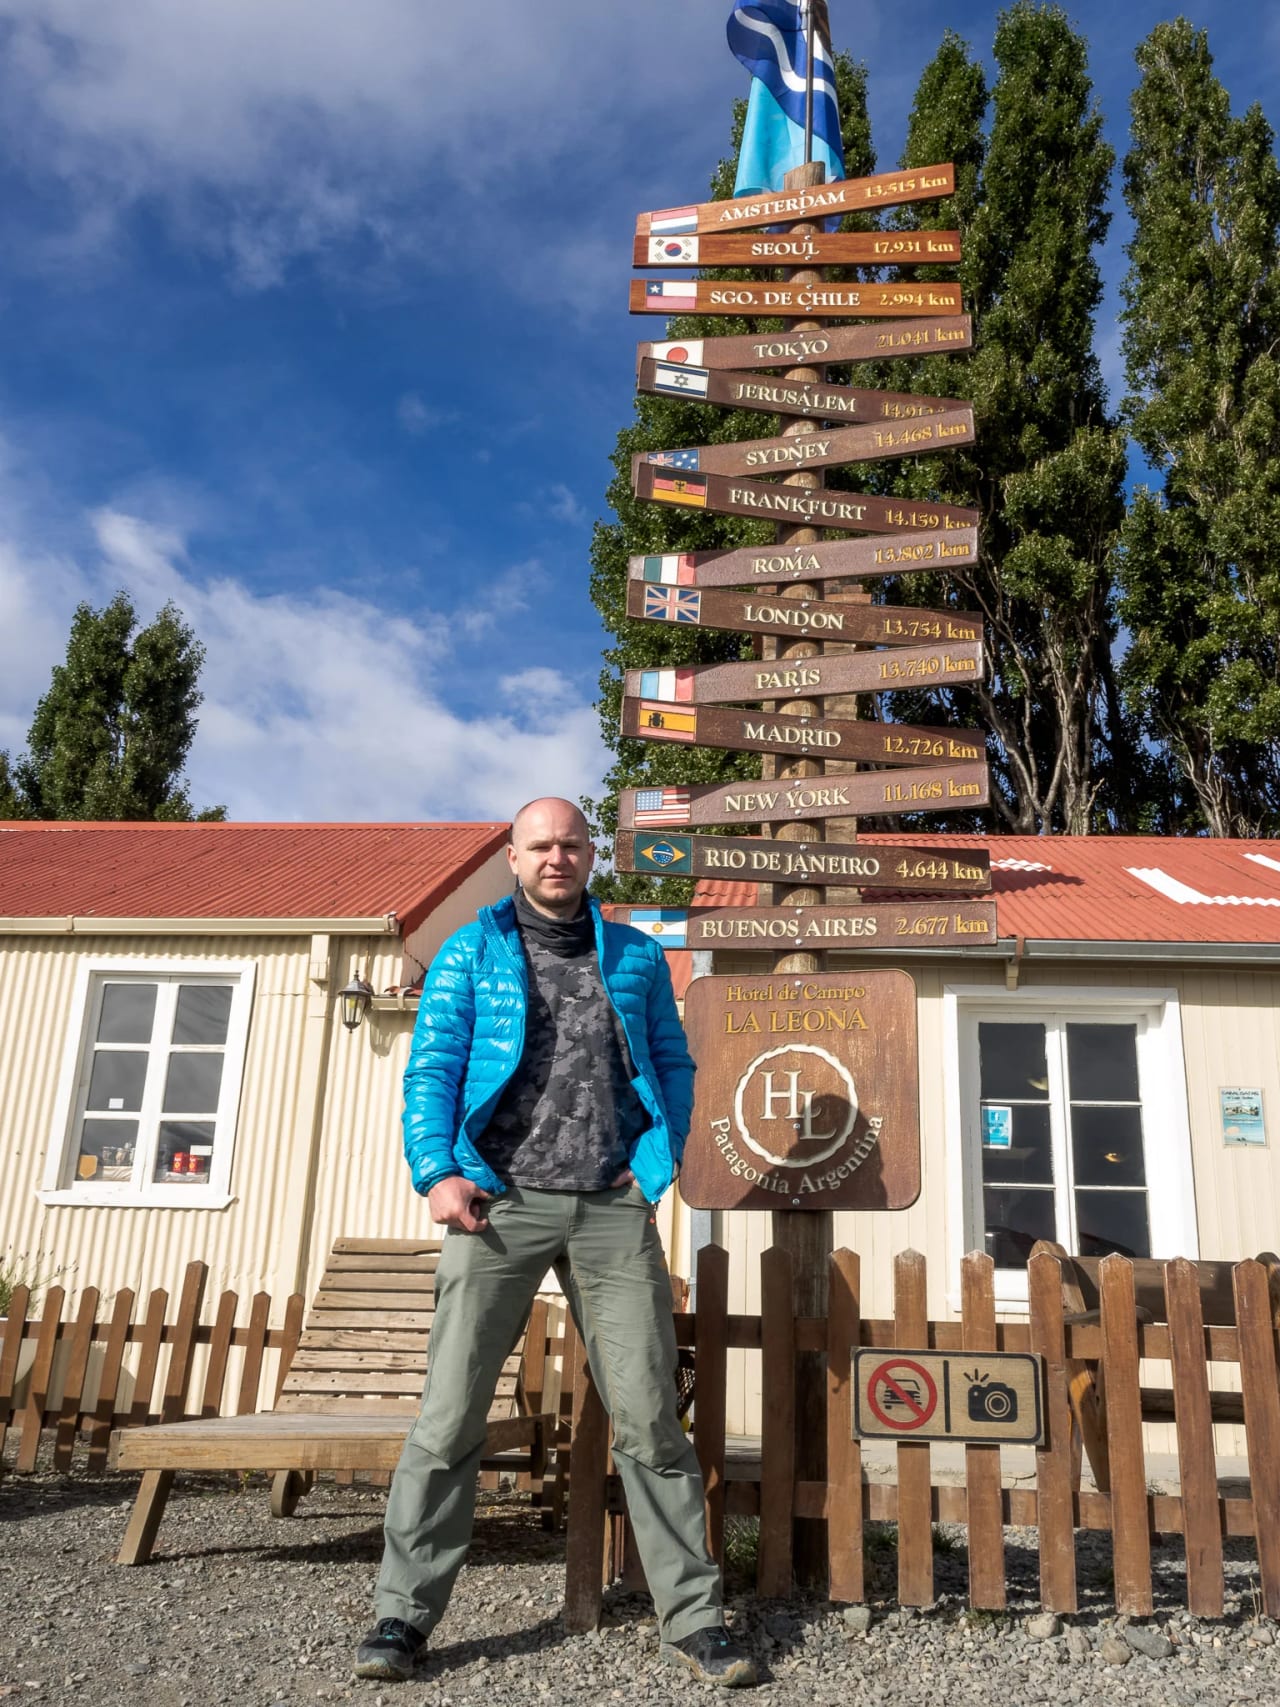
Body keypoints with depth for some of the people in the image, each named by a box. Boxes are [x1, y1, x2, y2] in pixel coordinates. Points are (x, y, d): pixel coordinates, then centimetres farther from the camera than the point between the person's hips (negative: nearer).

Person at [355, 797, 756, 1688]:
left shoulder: (636, 956, 14)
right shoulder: (470, 952, 9)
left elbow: (673, 1067, 14)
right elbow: (433, 1068, 3)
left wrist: (654, 1170, 0)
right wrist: (439, 1173, -11)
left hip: (613, 1210, 1)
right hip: (500, 1204, -1)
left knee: (650, 1419, 4)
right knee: (449, 1417, 1)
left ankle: (693, 1617, 16)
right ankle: (405, 1613, 16)